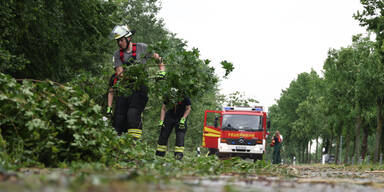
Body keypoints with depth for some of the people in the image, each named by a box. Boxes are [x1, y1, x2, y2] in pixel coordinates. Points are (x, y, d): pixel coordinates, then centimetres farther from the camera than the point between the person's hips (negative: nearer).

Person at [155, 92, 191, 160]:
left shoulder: (185, 98, -25)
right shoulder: (167, 97, -18)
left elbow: (188, 109, -10)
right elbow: (163, 109, -4)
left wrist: (183, 119, -21)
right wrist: (161, 121, -12)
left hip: (181, 118, -2)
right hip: (170, 116, 2)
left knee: (180, 136, -16)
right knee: (163, 136, 1)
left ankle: (179, 156, -18)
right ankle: (159, 155, 11)